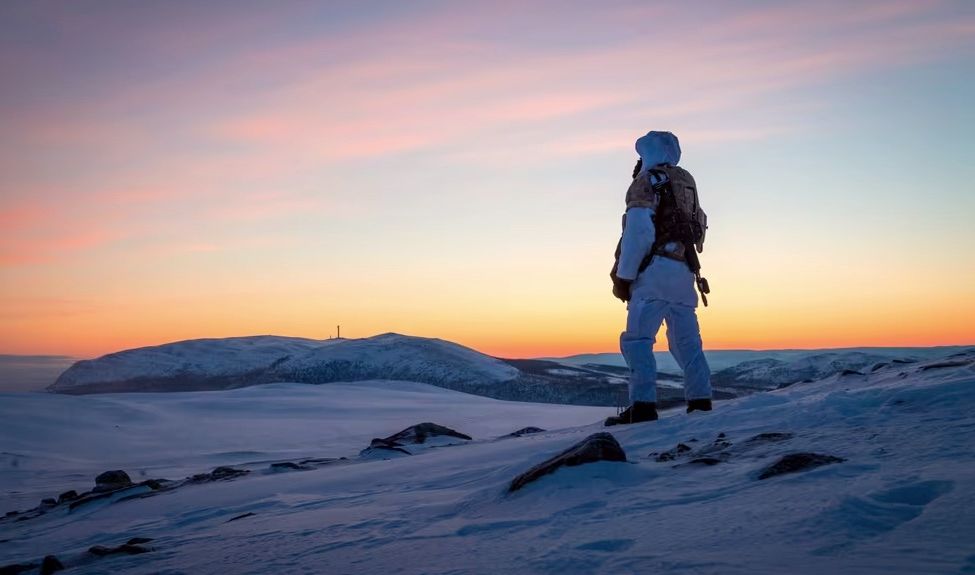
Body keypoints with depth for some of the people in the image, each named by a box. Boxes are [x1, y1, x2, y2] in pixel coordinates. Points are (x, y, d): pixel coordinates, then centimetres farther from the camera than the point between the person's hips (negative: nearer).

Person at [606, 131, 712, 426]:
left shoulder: (646, 181, -3)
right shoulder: (686, 180, 18)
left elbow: (638, 232, -13)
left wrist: (623, 275, -11)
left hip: (656, 270, -8)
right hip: (684, 271, 8)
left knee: (637, 338, -11)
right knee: (686, 340, 13)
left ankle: (643, 404, -21)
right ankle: (700, 399, 13)